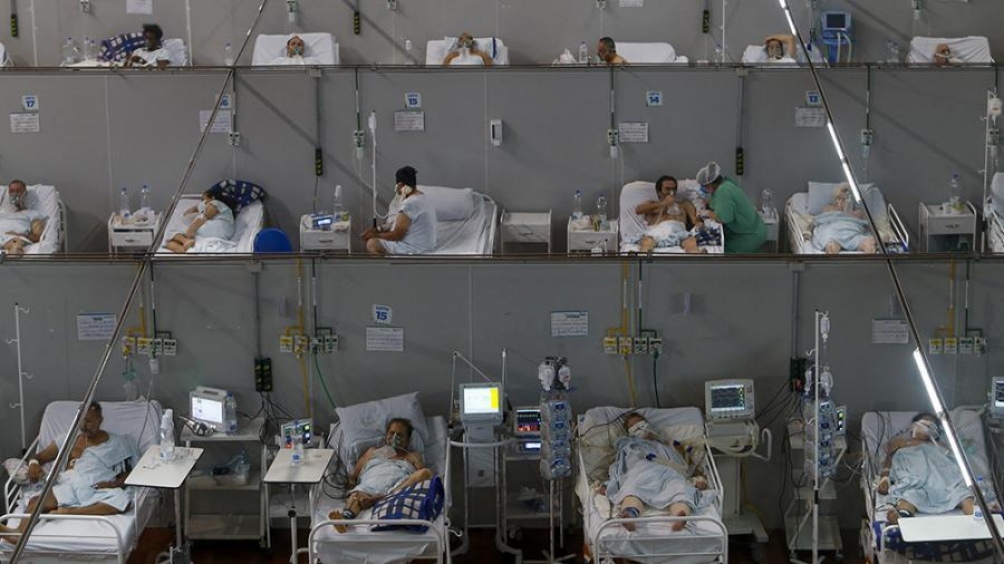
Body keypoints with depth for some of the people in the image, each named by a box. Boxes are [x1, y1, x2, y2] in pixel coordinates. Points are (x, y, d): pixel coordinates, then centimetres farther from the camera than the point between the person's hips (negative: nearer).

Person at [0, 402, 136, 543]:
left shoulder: (116, 442, 17)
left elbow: (128, 472, 13)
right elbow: (40, 457, 24)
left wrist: (115, 483, -10)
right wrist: (34, 463, -2)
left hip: (98, 489, -1)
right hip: (69, 485, 2)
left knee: (122, 499, -38)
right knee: (35, 502, -31)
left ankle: (68, 512, -42)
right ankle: (20, 533, -59)